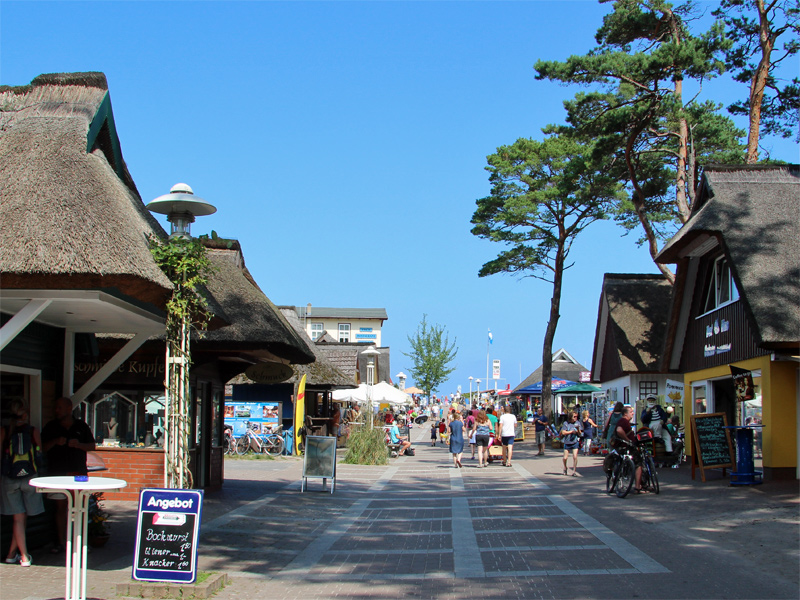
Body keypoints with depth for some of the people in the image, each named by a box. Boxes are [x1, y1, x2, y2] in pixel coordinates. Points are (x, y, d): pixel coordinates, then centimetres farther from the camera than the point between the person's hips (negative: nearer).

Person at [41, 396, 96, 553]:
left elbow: (92, 446, 9)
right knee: (60, 507, 1)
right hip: (57, 473, 0)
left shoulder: (81, 426, 7)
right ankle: (61, 542, 8)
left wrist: (79, 445, -10)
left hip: (78, 473, 0)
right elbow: (42, 447, 5)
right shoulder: (50, 427, 7)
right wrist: (55, 441, -13)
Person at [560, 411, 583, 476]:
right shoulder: (566, 423, -5)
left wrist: (578, 429, -17)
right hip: (567, 443, 0)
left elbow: (580, 434, 2)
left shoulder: (577, 423, 1)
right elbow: (563, 432, -12)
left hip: (575, 442, 0)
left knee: (575, 457, -13)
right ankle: (565, 468, 31)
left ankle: (574, 471, -2)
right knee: (565, 458, 1)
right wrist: (572, 431, -13)